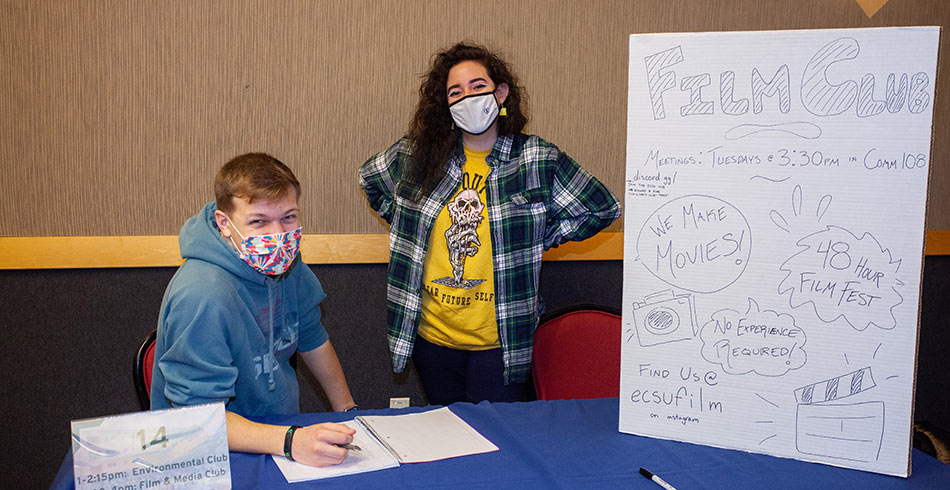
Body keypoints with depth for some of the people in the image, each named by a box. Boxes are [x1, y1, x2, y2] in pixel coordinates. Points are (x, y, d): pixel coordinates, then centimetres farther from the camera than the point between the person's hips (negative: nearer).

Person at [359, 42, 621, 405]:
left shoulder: (538, 160, -7)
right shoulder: (420, 153, 0)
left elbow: (602, 209, 1)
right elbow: (370, 177, 20)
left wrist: (536, 238, -1)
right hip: (431, 337, 3)